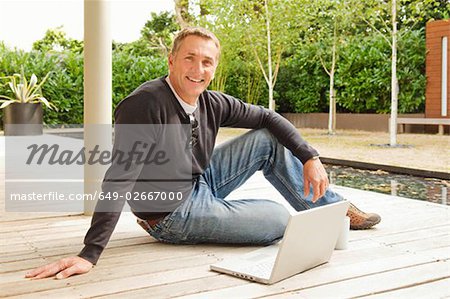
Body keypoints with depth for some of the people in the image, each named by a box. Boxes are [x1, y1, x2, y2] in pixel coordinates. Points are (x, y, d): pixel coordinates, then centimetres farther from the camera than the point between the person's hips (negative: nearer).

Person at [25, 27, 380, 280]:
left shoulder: (213, 103, -7)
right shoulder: (144, 105, -28)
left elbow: (267, 118, 5)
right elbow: (120, 179, -33)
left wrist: (310, 158, -7)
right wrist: (90, 253, -38)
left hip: (202, 184, 7)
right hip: (172, 214, -7)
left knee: (270, 140, 0)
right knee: (279, 218, -12)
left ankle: (334, 209, 14)